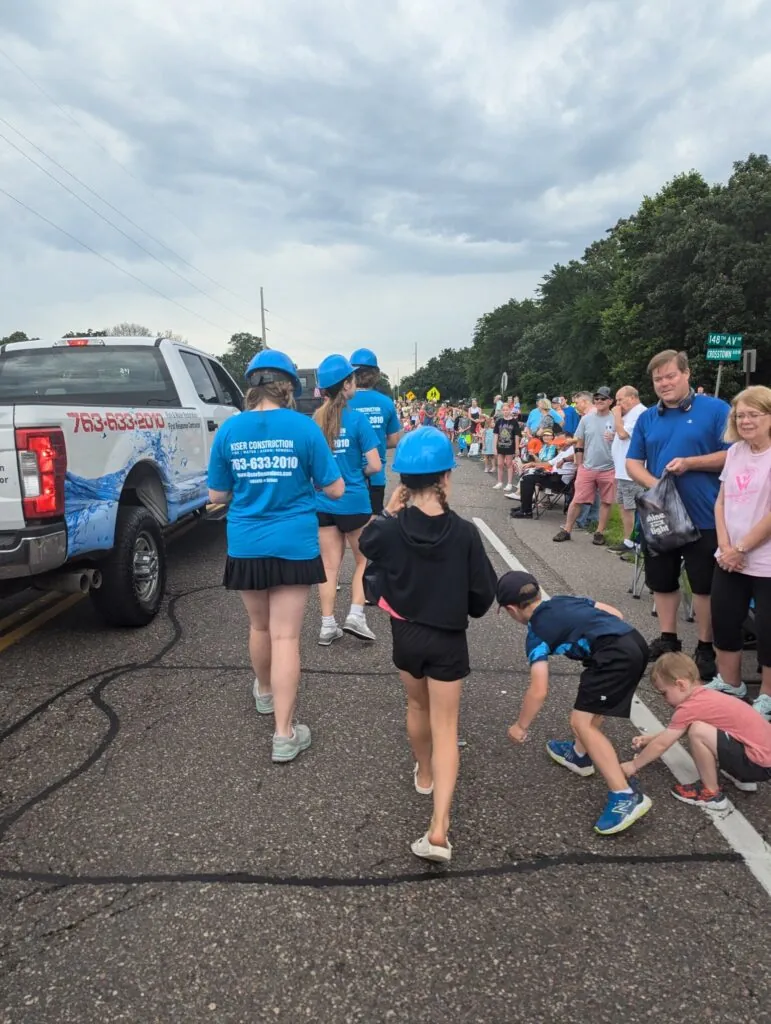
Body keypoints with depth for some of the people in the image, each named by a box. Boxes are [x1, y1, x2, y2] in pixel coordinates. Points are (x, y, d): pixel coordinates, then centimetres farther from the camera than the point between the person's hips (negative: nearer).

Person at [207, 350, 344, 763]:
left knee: (259, 626, 22)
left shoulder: (229, 430, -2)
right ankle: (284, 735, 7)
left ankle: (264, 693, 47)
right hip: (294, 546, -2)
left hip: (246, 547, 3)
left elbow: (217, 495, 5)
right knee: (285, 637, 2)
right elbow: (334, 489, -4)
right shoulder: (303, 427, -9)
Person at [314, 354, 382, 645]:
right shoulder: (357, 419, -12)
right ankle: (355, 616, 6)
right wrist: (358, 473, 7)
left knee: (329, 566, 10)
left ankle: (327, 626, 12)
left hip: (323, 503, 4)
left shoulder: (314, 421, 1)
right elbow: (375, 466, -12)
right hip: (353, 501, -4)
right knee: (363, 559, 16)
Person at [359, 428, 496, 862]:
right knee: (445, 727, 6)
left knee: (418, 707, 28)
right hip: (448, 640, -2)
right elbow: (485, 592, -7)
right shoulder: (464, 533, -17)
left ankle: (425, 773, 50)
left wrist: (389, 511, 4)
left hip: (406, 635, 2)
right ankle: (439, 829, -2)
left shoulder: (389, 530, -15)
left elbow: (366, 542, 10)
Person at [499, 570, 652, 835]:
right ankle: (580, 755, 45)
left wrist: (521, 726, 11)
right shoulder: (565, 600, 25)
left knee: (582, 722, -5)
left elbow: (539, 691, -3)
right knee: (590, 700, 30)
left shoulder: (536, 633, 4)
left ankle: (626, 797, -11)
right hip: (635, 641, 9)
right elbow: (615, 613, 25)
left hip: (617, 654, -9)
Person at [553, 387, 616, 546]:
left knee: (606, 502, 7)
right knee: (577, 500, 4)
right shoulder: (586, 419, 5)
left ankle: (600, 532, 18)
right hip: (587, 468, 2)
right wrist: (579, 464, 7)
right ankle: (566, 530, 12)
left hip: (609, 469, -2)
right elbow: (579, 444, 9)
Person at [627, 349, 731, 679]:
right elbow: (633, 462, 7)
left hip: (703, 517, -4)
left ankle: (705, 648, 20)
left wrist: (689, 463, -20)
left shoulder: (716, 409, -5)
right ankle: (668, 638, 31)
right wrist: (653, 484, -13)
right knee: (661, 580, 14)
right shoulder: (647, 417, 8)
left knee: (704, 585, 5)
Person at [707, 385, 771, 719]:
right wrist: (725, 547, -3)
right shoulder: (735, 452, 7)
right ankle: (729, 682, 33)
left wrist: (741, 548, -12)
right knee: (724, 621, 14)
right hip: (729, 559, 6)